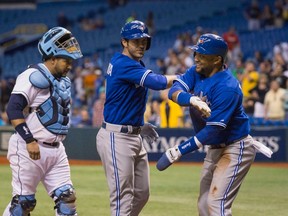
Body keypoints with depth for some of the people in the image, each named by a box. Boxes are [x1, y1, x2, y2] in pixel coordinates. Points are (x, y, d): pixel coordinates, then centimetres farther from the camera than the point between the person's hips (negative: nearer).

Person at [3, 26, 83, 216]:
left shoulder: (63, 82, 13)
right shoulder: (33, 76, -13)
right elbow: (13, 109, -21)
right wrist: (29, 141, -26)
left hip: (56, 150, 8)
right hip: (29, 150, -8)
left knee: (66, 197, 2)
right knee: (23, 201, -2)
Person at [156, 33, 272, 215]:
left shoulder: (227, 87, -26)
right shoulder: (197, 72, -1)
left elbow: (213, 130, -28)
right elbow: (174, 91, -14)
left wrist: (178, 151, -28)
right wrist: (192, 99, -37)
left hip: (235, 149, -9)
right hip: (214, 149, 9)